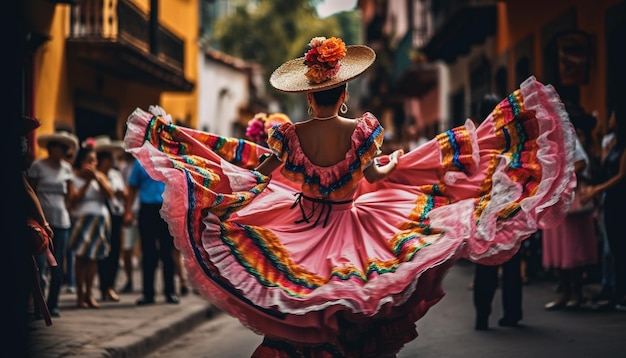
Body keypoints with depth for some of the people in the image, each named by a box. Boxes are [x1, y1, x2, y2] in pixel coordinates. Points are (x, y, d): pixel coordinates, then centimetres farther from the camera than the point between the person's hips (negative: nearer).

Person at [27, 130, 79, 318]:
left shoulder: (66, 168, 11)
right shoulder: (37, 166, -2)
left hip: (61, 221, 4)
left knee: (58, 266, 5)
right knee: (41, 265, -9)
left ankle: (52, 304, 13)